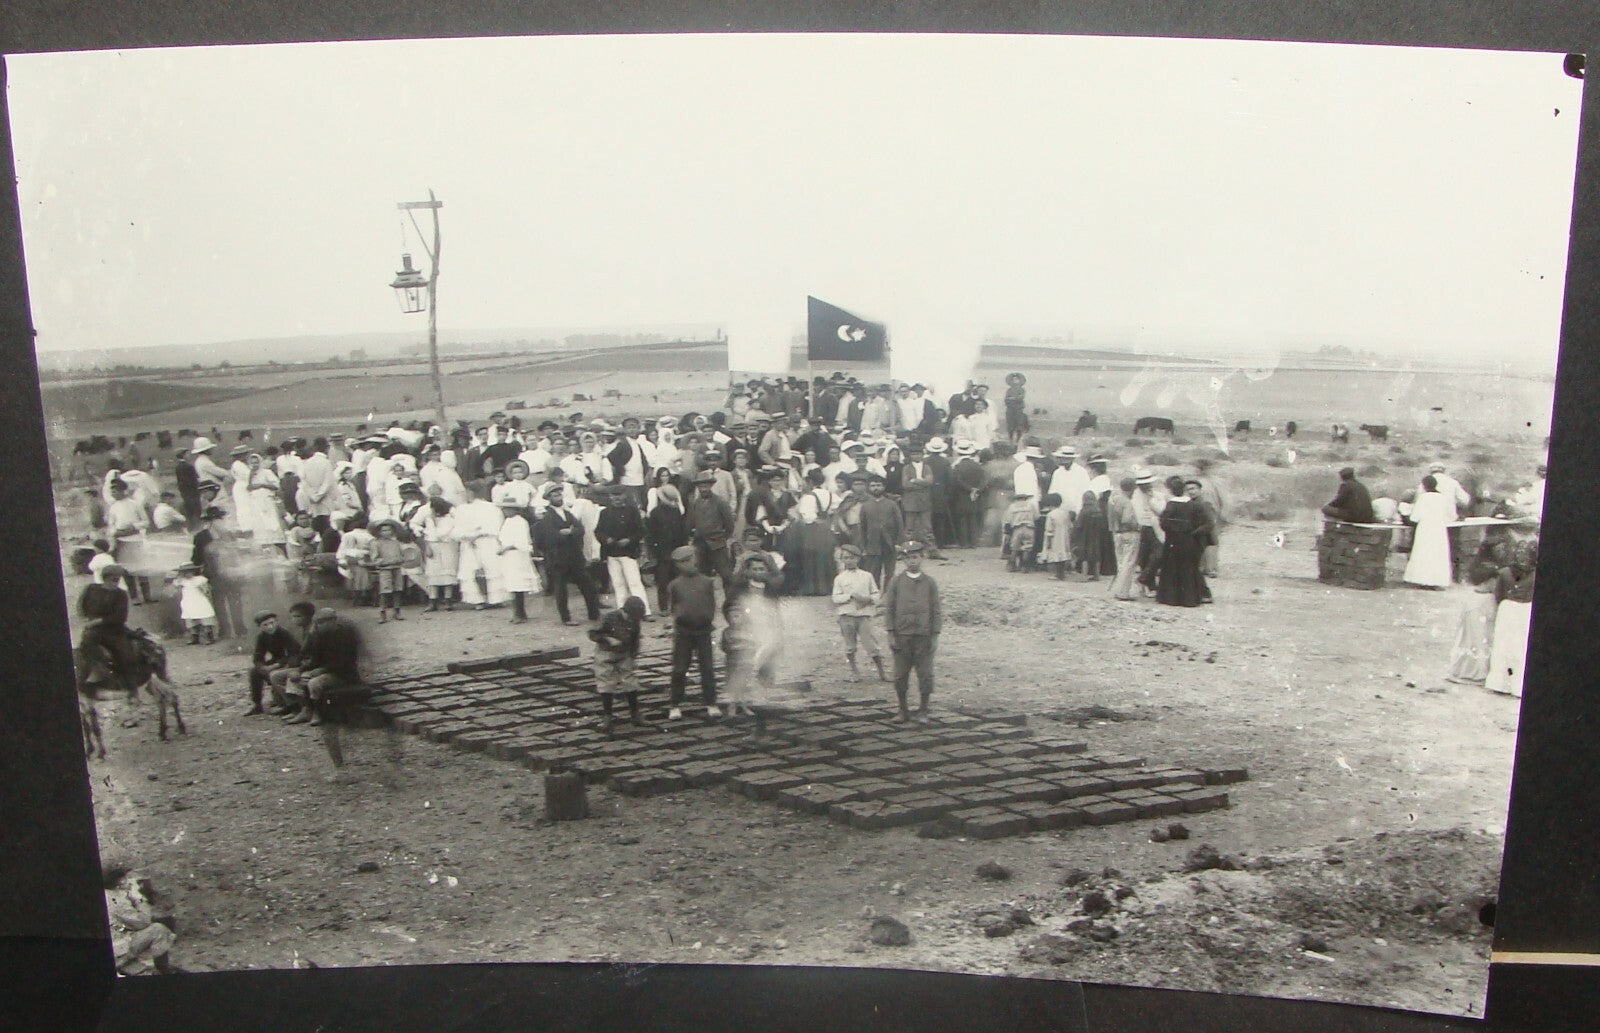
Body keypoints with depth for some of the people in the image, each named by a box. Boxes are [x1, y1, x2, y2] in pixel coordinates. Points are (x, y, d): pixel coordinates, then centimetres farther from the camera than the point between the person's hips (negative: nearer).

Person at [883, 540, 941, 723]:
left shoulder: (930, 583, 4)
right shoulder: (896, 582, 3)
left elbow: (936, 611, 5)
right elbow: (888, 609, 3)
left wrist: (935, 637, -1)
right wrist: (891, 634, -3)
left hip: (924, 636, 0)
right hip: (902, 636, 0)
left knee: (925, 675, 1)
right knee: (900, 676, 3)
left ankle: (923, 711, 14)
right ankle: (903, 711, 16)